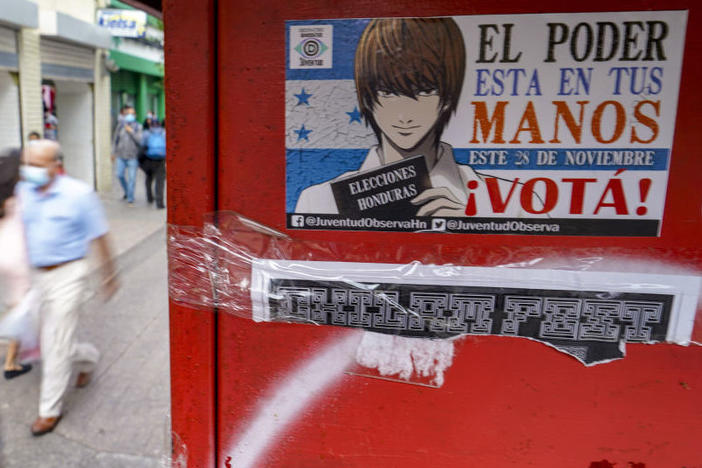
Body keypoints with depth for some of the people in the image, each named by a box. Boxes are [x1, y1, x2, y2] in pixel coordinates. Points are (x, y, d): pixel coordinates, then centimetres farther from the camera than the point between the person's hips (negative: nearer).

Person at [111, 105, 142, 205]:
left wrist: (131, 131, -17)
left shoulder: (138, 127, -4)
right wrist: (114, 153, 12)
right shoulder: (120, 125, 4)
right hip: (121, 155, 3)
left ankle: (130, 199, 8)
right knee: (120, 175, 0)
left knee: (132, 178, -2)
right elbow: (115, 139, 13)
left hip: (133, 156, -3)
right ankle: (127, 192, 26)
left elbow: (140, 141, -11)